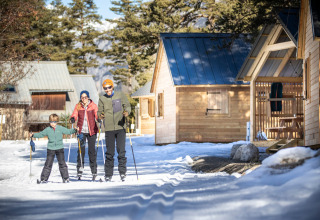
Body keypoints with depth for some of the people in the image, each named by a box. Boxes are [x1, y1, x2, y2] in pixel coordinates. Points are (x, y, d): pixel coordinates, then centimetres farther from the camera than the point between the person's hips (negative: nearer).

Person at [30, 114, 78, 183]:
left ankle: (65, 178, 9)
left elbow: (68, 131, 6)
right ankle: (44, 178, 5)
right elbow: (41, 134, 10)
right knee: (48, 164, 0)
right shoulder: (47, 130, 3)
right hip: (50, 149, 0)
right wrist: (33, 135, -2)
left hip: (60, 149, 0)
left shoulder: (60, 128, 1)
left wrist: (74, 130, -8)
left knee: (62, 163, 0)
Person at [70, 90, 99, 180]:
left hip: (91, 131, -1)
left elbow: (97, 114, -8)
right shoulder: (78, 106, 7)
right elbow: (75, 114, -6)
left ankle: (94, 171, 7)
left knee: (92, 150, -2)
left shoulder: (93, 106, 3)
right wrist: (72, 119, -28)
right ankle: (80, 170, 2)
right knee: (81, 150, -6)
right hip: (81, 131, 1)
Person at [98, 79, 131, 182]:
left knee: (121, 150, -5)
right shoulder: (102, 98, 8)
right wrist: (100, 115, -14)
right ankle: (108, 174, 9)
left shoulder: (120, 95, 5)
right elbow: (100, 111, 9)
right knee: (109, 152, 2)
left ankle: (122, 172, 4)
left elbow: (127, 106, 5)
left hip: (120, 127, -1)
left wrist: (127, 112, -16)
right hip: (109, 128, 1)